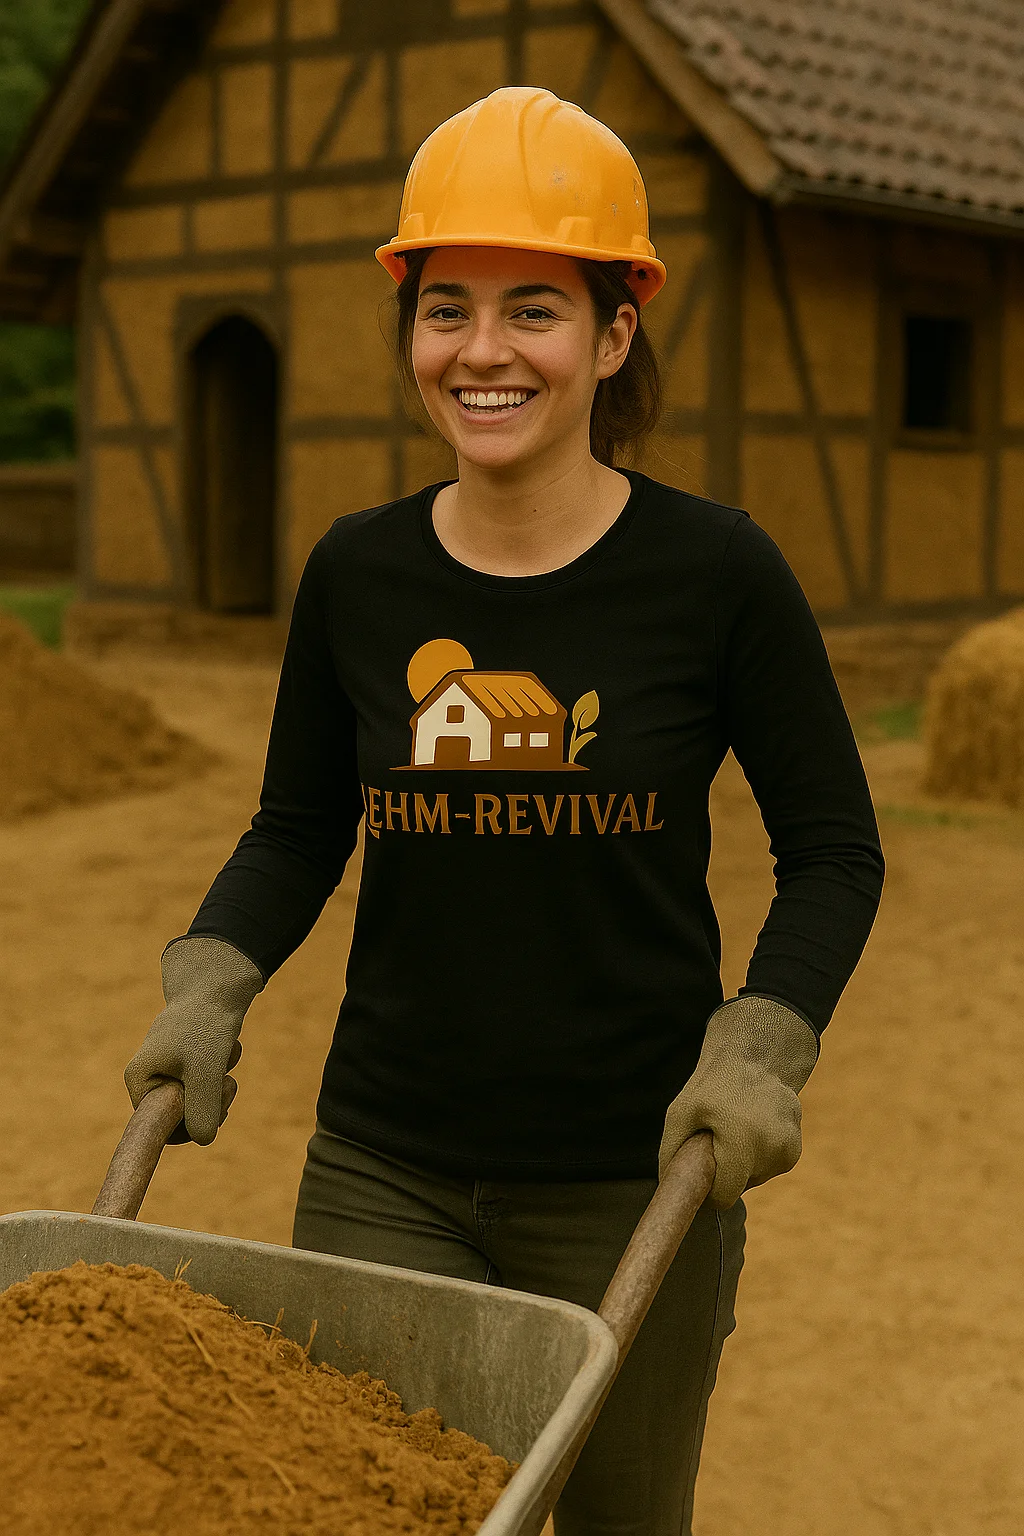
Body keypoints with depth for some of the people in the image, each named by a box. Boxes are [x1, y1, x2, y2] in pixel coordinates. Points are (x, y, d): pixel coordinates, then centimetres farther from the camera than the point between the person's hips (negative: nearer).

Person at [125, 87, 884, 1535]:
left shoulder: (714, 572, -9)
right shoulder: (358, 574, -1)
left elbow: (833, 852, -1)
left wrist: (762, 1044, -15)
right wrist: (210, 982, -5)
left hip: (631, 1179, -2)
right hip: (383, 1172, 2)